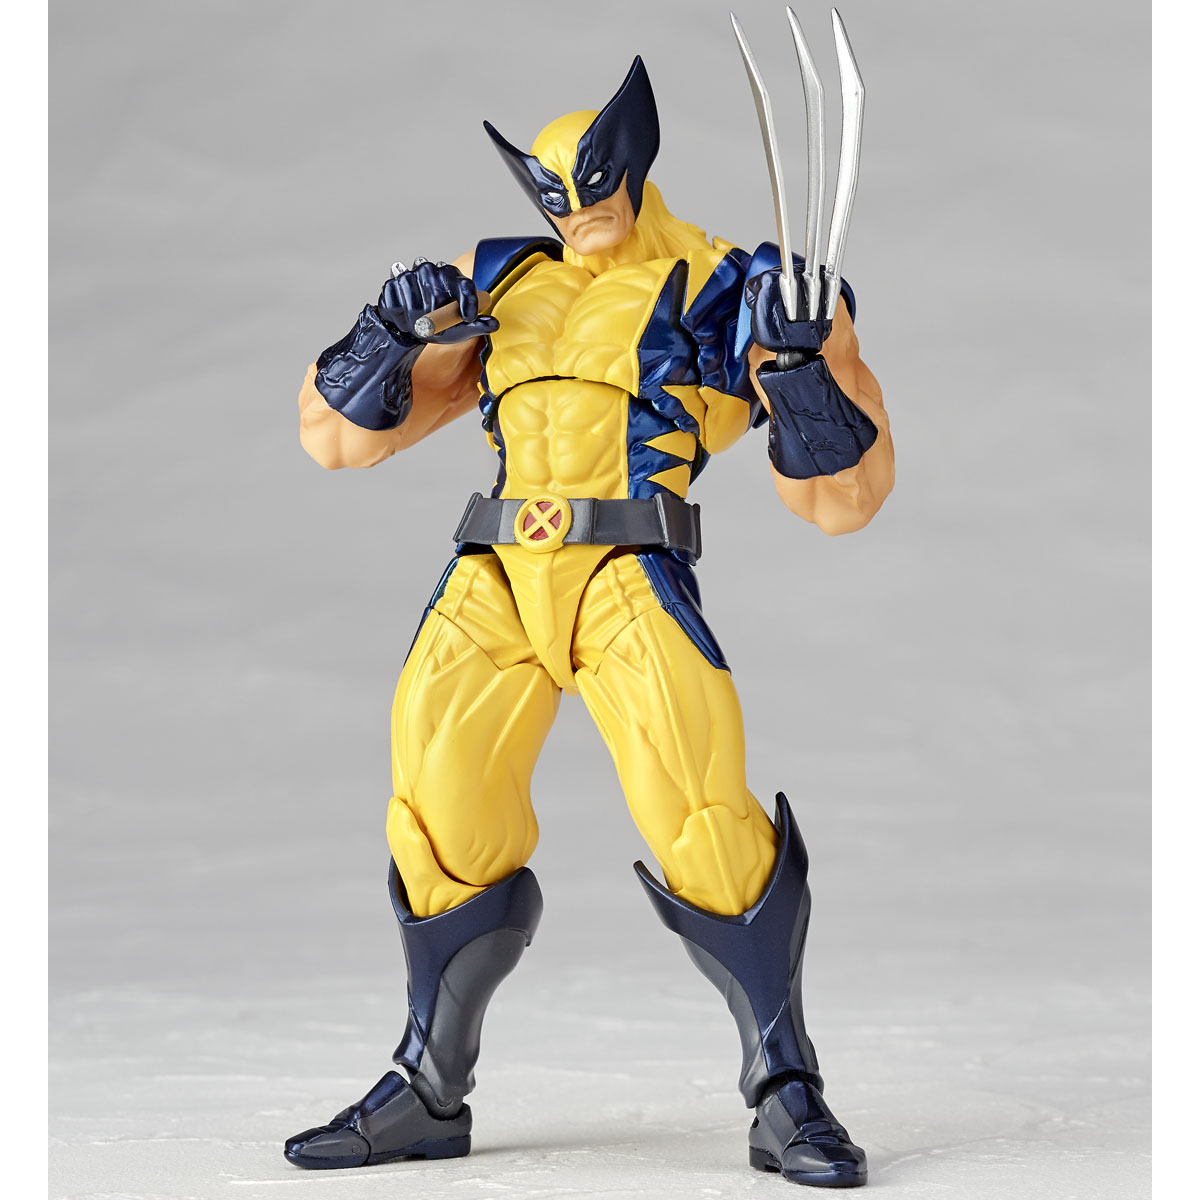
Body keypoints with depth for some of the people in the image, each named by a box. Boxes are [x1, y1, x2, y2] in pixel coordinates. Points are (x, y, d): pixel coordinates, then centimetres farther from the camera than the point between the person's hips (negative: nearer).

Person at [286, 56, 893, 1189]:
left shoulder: (719, 292, 10)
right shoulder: (498, 288, 22)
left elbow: (842, 498, 3)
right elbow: (338, 435, 20)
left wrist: (798, 353, -12)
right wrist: (387, 327, 2)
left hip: (629, 579, -4)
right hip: (492, 584, 4)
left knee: (702, 821, -17)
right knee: (441, 826, 4)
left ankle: (785, 1097, -3)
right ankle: (427, 1094, 21)